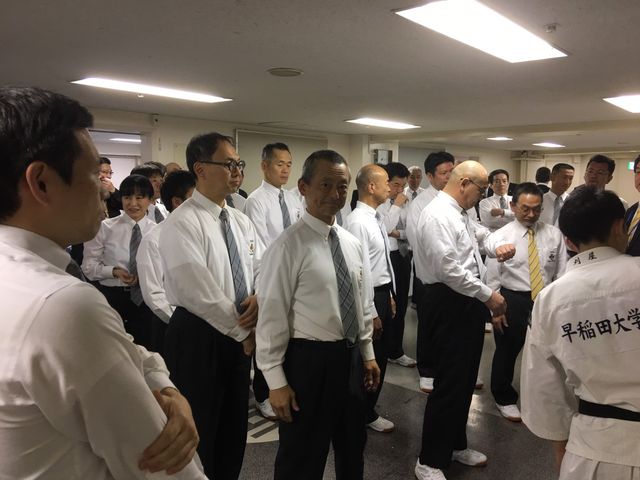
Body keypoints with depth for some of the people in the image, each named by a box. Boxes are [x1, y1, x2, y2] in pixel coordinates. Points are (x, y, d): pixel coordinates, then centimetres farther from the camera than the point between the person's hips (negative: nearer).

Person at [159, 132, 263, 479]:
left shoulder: (241, 221, 7)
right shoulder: (181, 223, -17)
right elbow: (200, 293, -22)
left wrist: (259, 297, -13)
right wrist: (243, 331, -15)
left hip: (239, 335, 7)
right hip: (198, 336, -7)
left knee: (234, 426, 20)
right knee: (200, 431, 10)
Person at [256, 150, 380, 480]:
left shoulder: (352, 243, 4)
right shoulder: (288, 246, -17)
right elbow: (271, 316, -17)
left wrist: (368, 354, 14)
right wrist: (276, 381, -15)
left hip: (351, 357, 7)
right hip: (309, 360, -6)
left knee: (353, 450, 25)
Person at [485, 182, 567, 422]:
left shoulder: (554, 235, -1)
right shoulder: (500, 237, -8)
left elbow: (561, 273, 1)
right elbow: (492, 277, -6)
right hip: (512, 300, -2)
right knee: (506, 352, 12)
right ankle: (505, 399, 36)